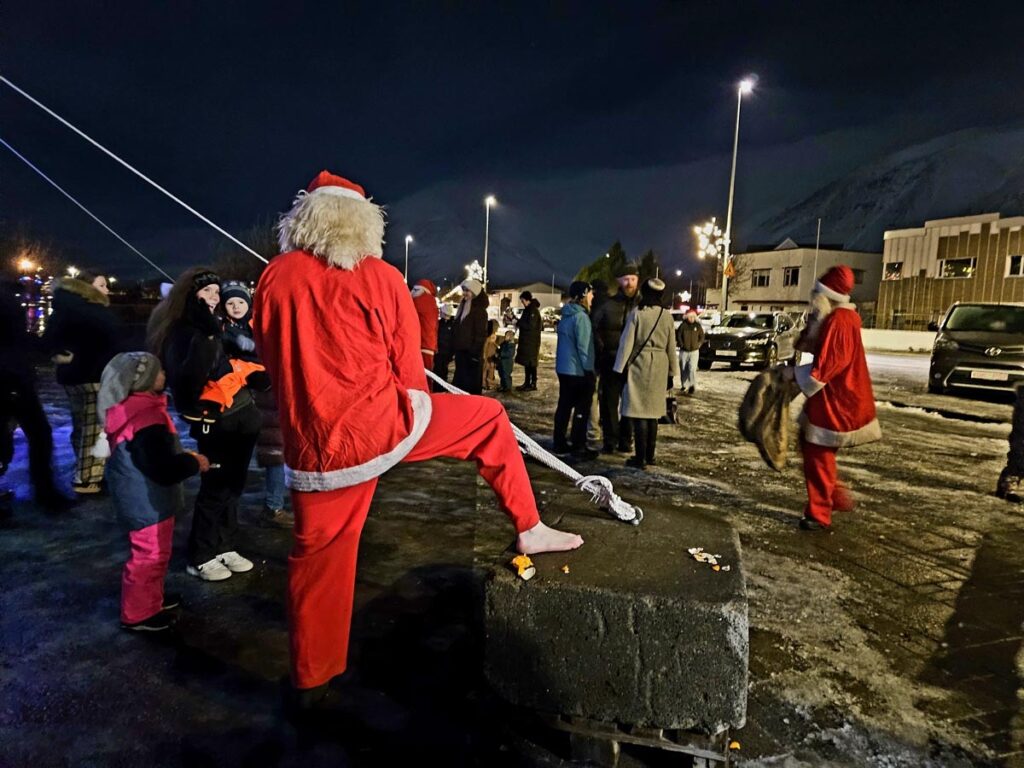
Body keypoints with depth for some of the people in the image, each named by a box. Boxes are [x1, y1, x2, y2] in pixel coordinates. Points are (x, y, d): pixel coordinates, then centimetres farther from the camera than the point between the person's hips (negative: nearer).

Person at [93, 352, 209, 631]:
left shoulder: (132, 409, 4)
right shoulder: (147, 419, -28)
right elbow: (165, 470, -29)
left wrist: (182, 455, 12)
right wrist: (194, 462, -15)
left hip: (144, 498, 10)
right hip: (148, 502, -10)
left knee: (155, 553, 24)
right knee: (149, 556, 5)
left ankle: (151, 598, 40)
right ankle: (138, 614, 20)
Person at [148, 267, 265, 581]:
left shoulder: (215, 326, 11)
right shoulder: (180, 334, -14)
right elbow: (187, 382, -30)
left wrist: (256, 376, 7)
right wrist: (205, 336, -34)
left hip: (240, 416, 8)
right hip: (214, 424, -8)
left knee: (232, 487, 16)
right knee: (215, 489, 0)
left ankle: (224, 548, 30)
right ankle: (200, 558, 17)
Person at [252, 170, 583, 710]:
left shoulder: (275, 278, 4)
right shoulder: (381, 277, -4)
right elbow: (410, 372, 2)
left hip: (314, 450, 4)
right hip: (382, 425, -4)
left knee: (318, 556, 18)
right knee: (487, 418, 16)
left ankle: (309, 684, 34)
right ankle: (528, 529, 22)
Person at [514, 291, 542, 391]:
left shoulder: (533, 310, -15)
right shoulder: (528, 309, 15)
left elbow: (530, 325, -21)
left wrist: (518, 323, -14)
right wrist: (517, 322, 8)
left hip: (531, 341, -10)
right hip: (526, 340, 10)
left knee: (531, 362, -6)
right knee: (526, 362, 12)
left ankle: (533, 384, -2)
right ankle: (527, 383, 19)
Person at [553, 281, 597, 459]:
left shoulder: (565, 316, 11)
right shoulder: (581, 317, -16)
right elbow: (584, 347, -19)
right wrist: (589, 370, -13)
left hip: (563, 369, 9)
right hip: (579, 371, -9)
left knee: (564, 406, 12)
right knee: (582, 410, -1)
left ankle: (560, 443, 18)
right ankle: (578, 447, 3)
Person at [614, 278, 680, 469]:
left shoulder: (637, 313, -7)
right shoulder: (667, 316, 3)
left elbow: (627, 342, -8)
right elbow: (671, 346, 8)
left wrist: (620, 368, -1)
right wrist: (672, 372, 17)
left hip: (639, 365, -4)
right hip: (659, 367, 4)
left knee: (639, 411, -2)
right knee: (652, 411, 14)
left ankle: (640, 458, -1)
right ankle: (649, 455, 20)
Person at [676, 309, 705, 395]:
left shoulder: (698, 326, 1)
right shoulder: (683, 325, -3)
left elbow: (702, 336, 9)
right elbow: (678, 335, 1)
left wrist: (698, 344, -1)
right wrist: (681, 344, -7)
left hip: (694, 351, -1)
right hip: (684, 351, 1)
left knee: (692, 369, -13)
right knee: (683, 369, 8)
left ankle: (692, 386, -11)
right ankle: (684, 385, 21)